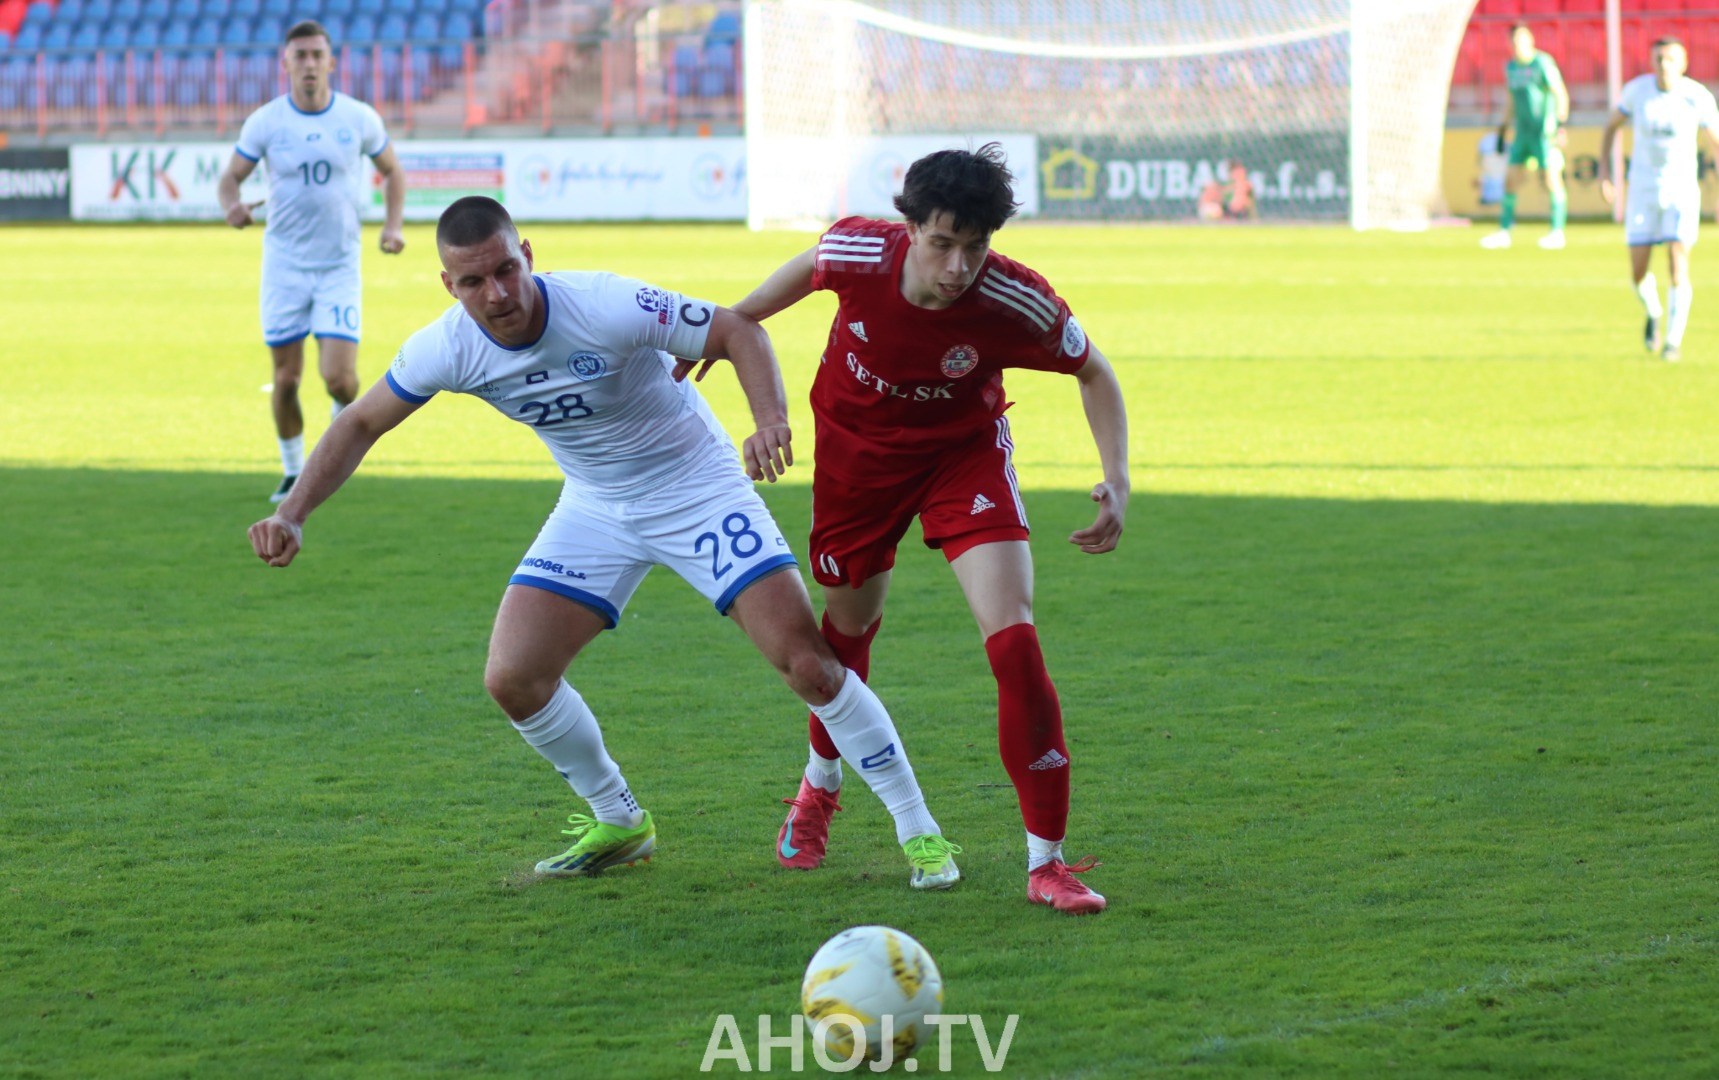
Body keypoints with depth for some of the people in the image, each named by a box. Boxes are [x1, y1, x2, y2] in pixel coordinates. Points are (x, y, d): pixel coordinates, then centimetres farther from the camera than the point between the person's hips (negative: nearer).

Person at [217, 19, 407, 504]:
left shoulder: (359, 118, -4)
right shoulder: (265, 122, -5)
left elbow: (392, 170, 11)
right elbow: (230, 177, 2)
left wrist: (392, 225, -3)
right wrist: (231, 204, -21)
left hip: (340, 266, 0)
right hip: (284, 264, 1)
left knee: (338, 377, -12)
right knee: (286, 378, 1)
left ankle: (346, 411, 25)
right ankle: (293, 472, 21)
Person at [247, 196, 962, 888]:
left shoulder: (606, 308, -29)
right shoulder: (447, 348, -16)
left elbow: (738, 332, -20)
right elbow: (361, 424, -1)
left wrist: (771, 420, -38)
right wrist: (292, 513, -12)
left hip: (698, 488, -5)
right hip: (594, 510, 5)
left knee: (806, 661, -15)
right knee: (512, 679, -7)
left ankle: (919, 832, -1)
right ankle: (618, 823, 17)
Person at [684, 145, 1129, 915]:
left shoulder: (1016, 302, -31)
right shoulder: (859, 252, -28)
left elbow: (1092, 371, -12)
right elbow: (809, 268, -1)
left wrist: (1116, 482, -23)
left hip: (963, 454, -2)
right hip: (857, 450, 2)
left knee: (1013, 637, -19)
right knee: (848, 627, 18)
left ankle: (1047, 861, -13)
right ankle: (820, 786, 50)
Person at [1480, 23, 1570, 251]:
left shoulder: (1543, 63, -8)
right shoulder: (1511, 67, 14)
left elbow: (1561, 95, -10)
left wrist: (1561, 126, -17)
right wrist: (1504, 129, 21)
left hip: (1544, 132, -7)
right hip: (1522, 131, 7)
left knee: (1551, 179, -6)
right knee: (1511, 179, 4)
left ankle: (1557, 232, -3)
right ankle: (1504, 231, 8)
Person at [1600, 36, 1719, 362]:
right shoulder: (1637, 90, -7)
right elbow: (1611, 127, 10)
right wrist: (1604, 171, 0)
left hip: (1682, 189, -2)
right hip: (1643, 189, 2)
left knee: (1678, 267, -15)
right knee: (1638, 273, 1)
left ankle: (1673, 341, -1)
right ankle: (1654, 313, 35)